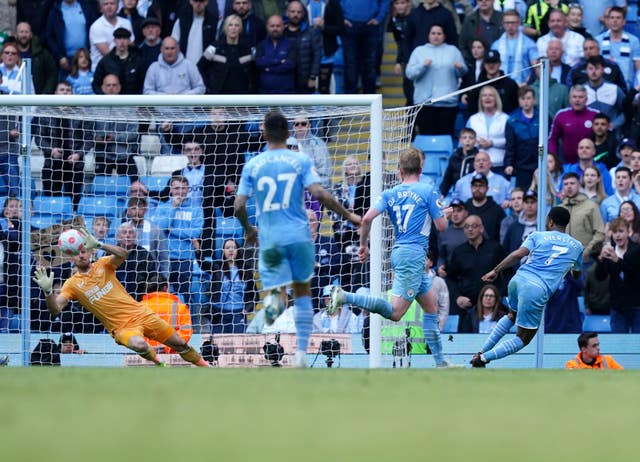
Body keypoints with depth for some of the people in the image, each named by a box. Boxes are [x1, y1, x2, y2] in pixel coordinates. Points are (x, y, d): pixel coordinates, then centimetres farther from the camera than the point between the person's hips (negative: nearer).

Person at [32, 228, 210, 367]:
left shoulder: (103, 265, 2)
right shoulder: (72, 284, 0)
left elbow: (122, 254, -19)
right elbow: (55, 308, -12)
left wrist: (97, 244, -33)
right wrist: (47, 291, -32)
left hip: (140, 313, 2)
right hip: (121, 327, -2)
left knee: (179, 344, 5)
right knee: (139, 345, -35)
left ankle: (205, 367, 27)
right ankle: (158, 363, -4)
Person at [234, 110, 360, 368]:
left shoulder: (252, 166, 3)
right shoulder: (301, 161, -1)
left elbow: (239, 206, 1)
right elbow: (319, 194, -13)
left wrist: (248, 230, 21)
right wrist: (348, 215, -2)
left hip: (270, 238, 0)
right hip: (299, 235, 0)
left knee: (275, 287, 3)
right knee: (302, 292, 16)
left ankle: (275, 299, -38)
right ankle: (301, 352, 12)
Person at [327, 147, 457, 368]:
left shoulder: (390, 194, 10)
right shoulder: (428, 191, -2)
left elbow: (367, 218, -3)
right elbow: (441, 226, -1)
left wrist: (363, 245, 9)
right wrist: (439, 211, 20)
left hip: (398, 252, 7)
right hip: (414, 253, -7)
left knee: (431, 307, 16)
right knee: (395, 312, -15)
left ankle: (440, 361, 16)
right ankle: (345, 296, -28)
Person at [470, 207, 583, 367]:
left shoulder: (538, 236, 12)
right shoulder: (577, 246, 17)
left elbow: (519, 254, -5)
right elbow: (577, 274, 34)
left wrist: (496, 270, -5)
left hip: (518, 280, 3)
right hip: (538, 291, -3)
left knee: (512, 316, 34)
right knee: (523, 339, 8)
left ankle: (481, 352, 23)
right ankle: (484, 358, -7)